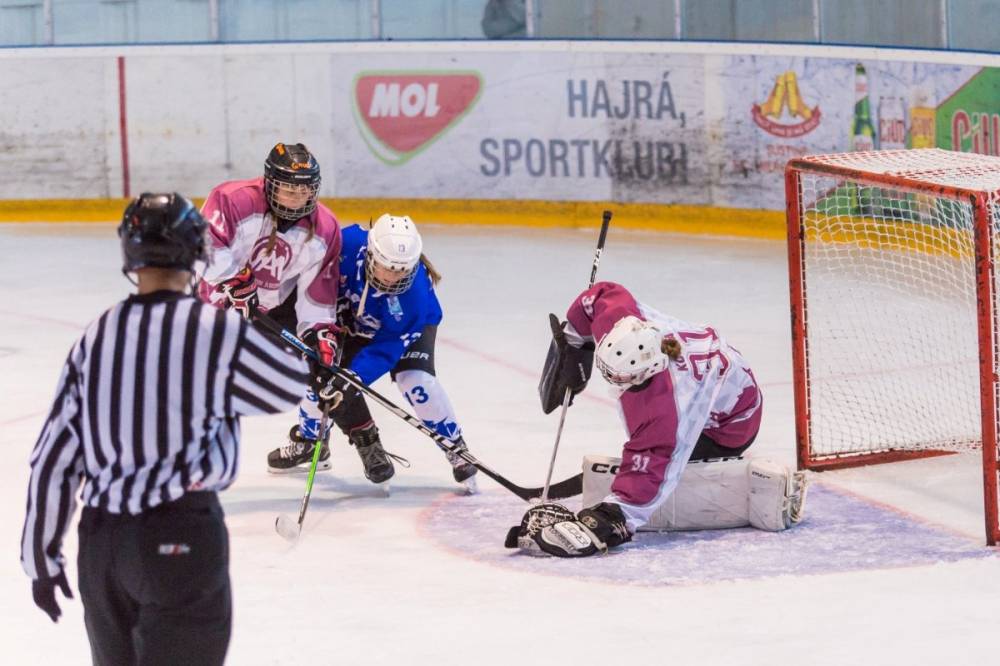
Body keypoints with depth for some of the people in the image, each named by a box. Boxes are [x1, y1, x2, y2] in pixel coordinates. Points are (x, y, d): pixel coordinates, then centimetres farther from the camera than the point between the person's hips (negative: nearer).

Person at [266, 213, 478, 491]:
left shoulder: (414, 293, -41)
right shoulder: (348, 244, -37)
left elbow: (386, 349, -37)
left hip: (412, 325, -4)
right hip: (354, 317, 4)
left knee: (416, 379, -25)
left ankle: (456, 448, -6)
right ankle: (310, 440, 20)